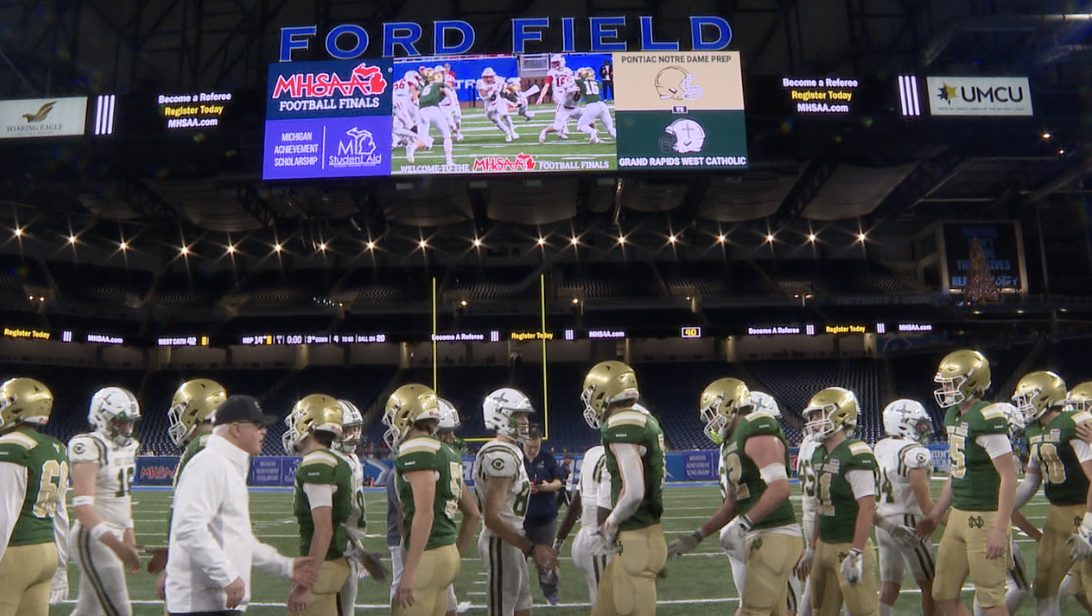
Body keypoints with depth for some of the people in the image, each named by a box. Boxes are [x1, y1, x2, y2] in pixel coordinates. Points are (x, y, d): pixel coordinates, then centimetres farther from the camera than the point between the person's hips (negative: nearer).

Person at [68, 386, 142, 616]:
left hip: (113, 536, 8)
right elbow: (82, 506, -23)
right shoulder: (90, 448, -16)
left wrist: (128, 538, 22)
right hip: (93, 539, -8)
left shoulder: (126, 447, 10)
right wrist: (116, 545, -30)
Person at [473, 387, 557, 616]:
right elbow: (492, 518, -25)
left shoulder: (512, 451, 10)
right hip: (501, 542, -10)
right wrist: (532, 549, -25)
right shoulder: (501, 455, -21)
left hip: (511, 540, 10)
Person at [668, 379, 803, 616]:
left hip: (775, 536, -9)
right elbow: (733, 502, 20)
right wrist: (697, 536, 17)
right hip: (761, 537, 10)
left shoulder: (758, 433, -13)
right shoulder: (734, 443, 16)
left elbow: (780, 488, -24)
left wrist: (746, 522, -22)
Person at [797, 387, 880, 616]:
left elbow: (867, 507, -21)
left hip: (849, 547, -9)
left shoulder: (856, 455, -17)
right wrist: (813, 547, 18)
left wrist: (856, 553, -23)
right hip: (824, 546, 9)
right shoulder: (819, 456, 10)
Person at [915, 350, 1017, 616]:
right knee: (944, 594, 13)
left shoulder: (987, 419, -17)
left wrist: (1000, 530, -22)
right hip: (958, 515, 9)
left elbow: (1009, 476, -19)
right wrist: (936, 515, 20)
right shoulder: (953, 416, 10)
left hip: (985, 517, -9)